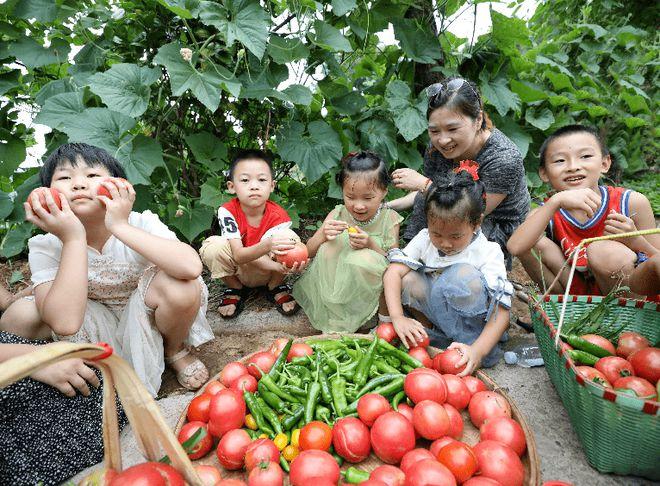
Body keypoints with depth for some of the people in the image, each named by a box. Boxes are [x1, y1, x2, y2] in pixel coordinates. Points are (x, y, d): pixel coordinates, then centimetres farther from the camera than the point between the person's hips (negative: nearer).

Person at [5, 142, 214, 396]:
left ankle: (175, 351, 1)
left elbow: (191, 267, -42)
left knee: (180, 286, -32)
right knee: (22, 313, -23)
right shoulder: (45, 247, -17)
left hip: (146, 320, -1)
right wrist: (73, 238, -33)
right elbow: (65, 323, -34)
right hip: (98, 330, 2)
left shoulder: (141, 224, -20)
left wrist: (120, 226, -38)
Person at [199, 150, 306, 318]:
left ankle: (276, 287, 0)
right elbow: (238, 255, -31)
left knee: (290, 238, -28)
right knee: (212, 246, -30)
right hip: (238, 271, 0)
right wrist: (267, 245, -52)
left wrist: (285, 266, -50)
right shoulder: (227, 211, -22)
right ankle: (235, 289, 1)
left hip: (266, 271, 0)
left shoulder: (278, 215, -20)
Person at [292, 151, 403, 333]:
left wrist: (371, 245, -28)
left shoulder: (388, 219, -7)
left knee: (365, 258, -32)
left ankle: (386, 316, -6)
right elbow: (309, 252, -2)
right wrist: (323, 235, -23)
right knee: (328, 248, -24)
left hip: (370, 285, -2)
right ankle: (336, 319, -11)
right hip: (336, 283, 3)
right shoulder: (338, 214, -4)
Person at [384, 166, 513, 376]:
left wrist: (478, 350, -40)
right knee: (407, 280, -22)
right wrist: (397, 317, -33)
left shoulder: (488, 253, -19)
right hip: (437, 317, 3)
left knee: (463, 274, -32)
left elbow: (502, 313, -25)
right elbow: (393, 272, -19)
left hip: (475, 322, -3)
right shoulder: (425, 239, -9)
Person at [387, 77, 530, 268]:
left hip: (499, 230, -5)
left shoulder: (505, 159, -29)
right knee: (423, 200, -21)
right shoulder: (436, 149, -11)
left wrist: (425, 184, -28)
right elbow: (424, 197, 3)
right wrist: (386, 206, -11)